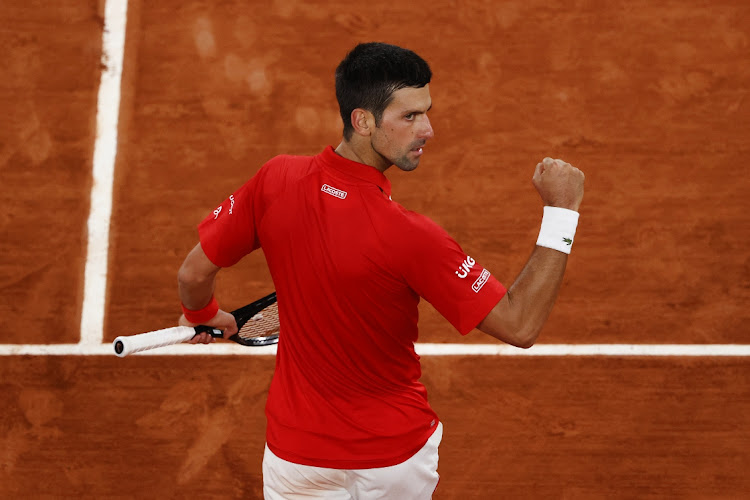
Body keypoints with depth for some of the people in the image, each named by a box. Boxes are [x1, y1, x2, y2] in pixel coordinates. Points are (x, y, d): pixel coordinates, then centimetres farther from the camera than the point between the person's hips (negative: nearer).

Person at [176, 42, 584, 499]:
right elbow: (520, 326, -26)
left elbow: (194, 273, -4)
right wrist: (561, 211, -24)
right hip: (396, 460, -2)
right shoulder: (411, 238, -30)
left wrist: (203, 316, 20)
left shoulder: (275, 181, -17)